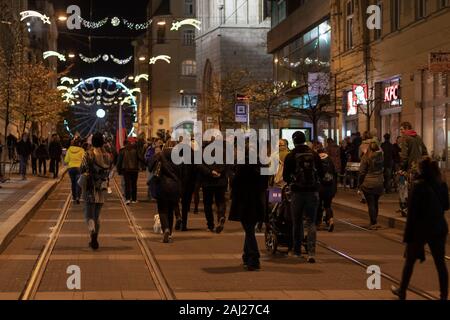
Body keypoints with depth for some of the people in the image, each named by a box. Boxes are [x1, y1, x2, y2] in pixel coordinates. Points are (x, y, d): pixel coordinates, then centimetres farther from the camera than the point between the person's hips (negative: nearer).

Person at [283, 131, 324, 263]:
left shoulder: (291, 156, -6)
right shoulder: (314, 155, 1)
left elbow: (285, 176, -3)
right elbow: (321, 173, 5)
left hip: (298, 192, -1)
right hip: (313, 191, 1)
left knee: (297, 222, 13)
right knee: (311, 222, 3)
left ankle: (297, 250, 23)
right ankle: (311, 252, -10)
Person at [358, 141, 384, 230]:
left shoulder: (366, 157, -11)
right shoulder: (381, 157, 0)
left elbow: (362, 172, -9)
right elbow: (382, 168, 7)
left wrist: (360, 183, -1)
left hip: (368, 183, -4)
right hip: (379, 183, 4)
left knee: (371, 203, 2)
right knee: (375, 203, 18)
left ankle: (373, 223, 2)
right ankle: (375, 221, 23)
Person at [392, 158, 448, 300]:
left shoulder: (419, 185, -15)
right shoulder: (442, 185, 1)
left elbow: (412, 211, -14)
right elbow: (445, 206, 11)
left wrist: (408, 233, -11)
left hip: (421, 228, -4)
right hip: (439, 227, 4)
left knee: (410, 261, 12)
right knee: (440, 262, 9)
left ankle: (402, 291, 24)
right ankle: (444, 295, 10)